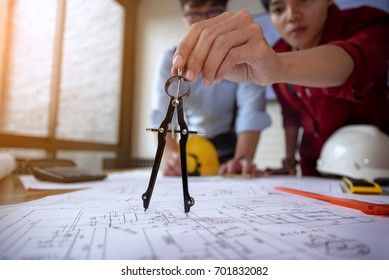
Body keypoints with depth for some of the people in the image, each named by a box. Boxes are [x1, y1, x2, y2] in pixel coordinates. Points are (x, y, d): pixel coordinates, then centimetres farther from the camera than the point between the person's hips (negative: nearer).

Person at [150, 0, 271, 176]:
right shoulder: (170, 60, -8)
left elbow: (251, 109, -24)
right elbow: (163, 113, -22)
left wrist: (243, 158, -41)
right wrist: (169, 153, -41)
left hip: (229, 151, -1)